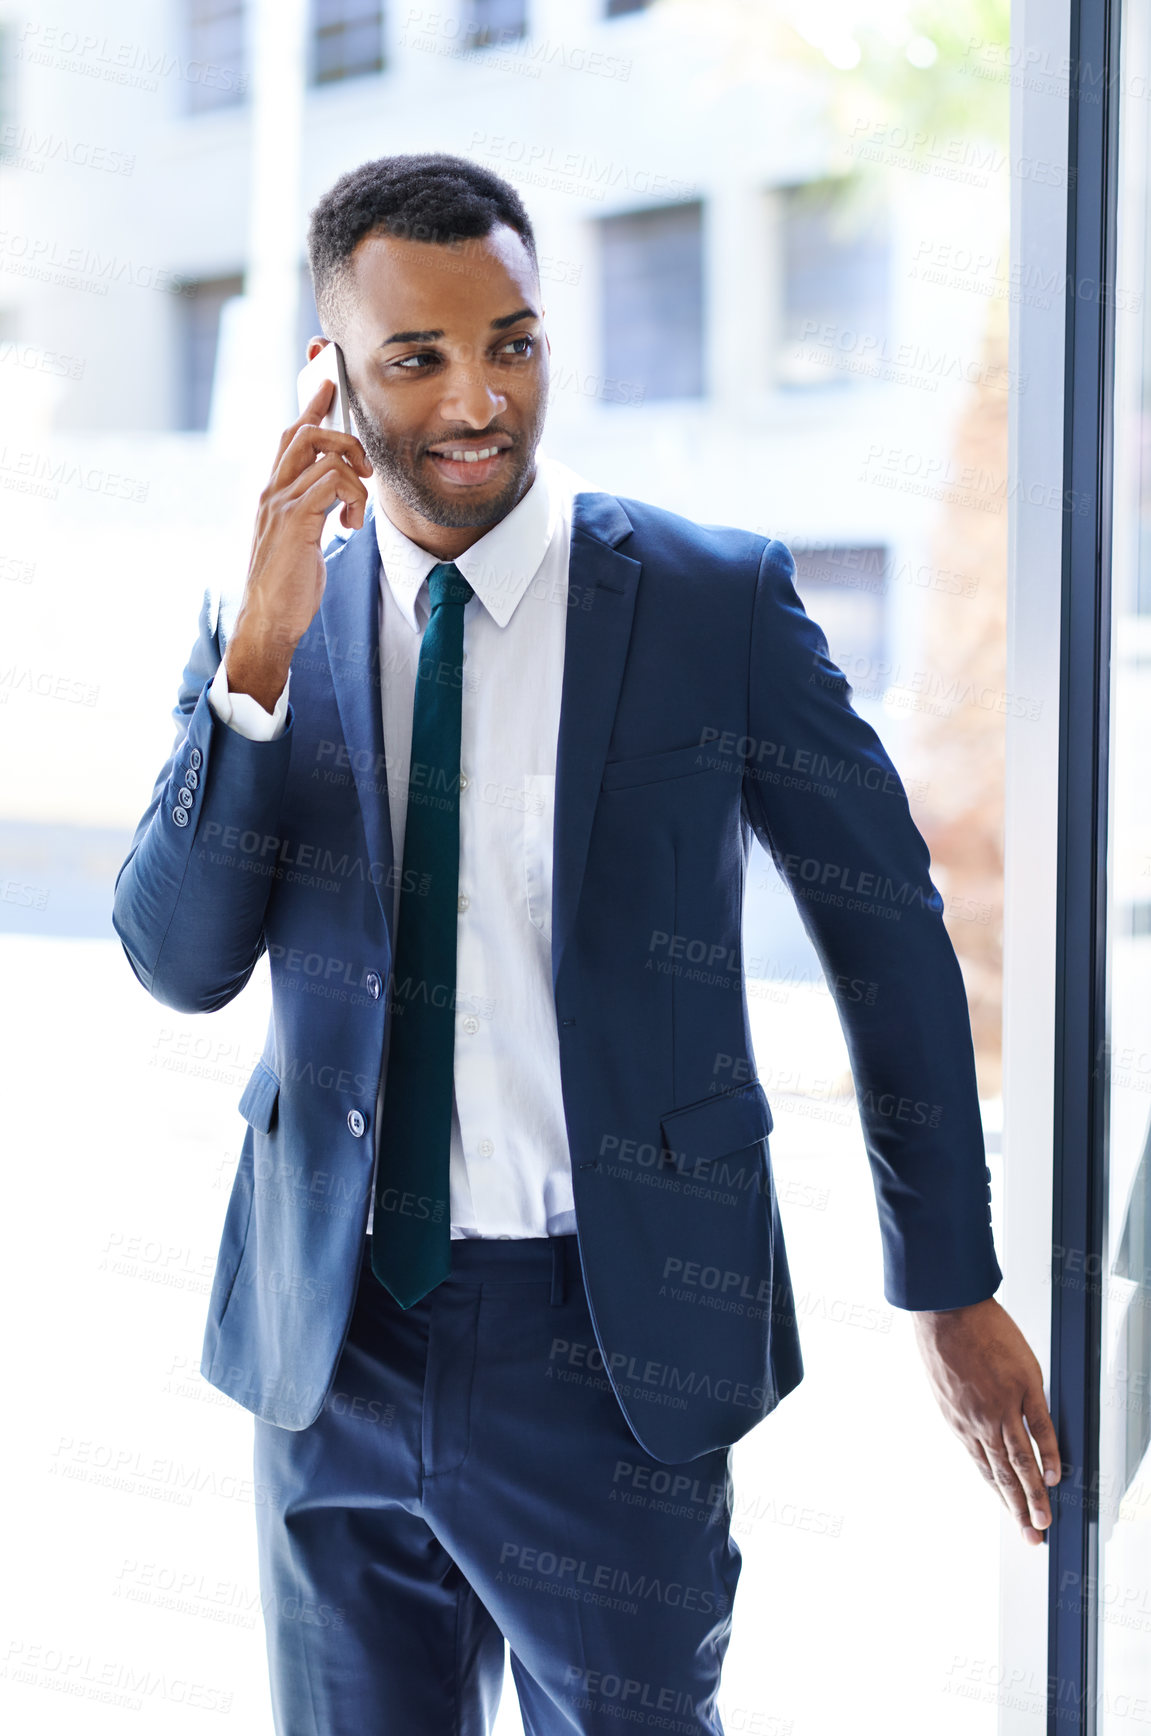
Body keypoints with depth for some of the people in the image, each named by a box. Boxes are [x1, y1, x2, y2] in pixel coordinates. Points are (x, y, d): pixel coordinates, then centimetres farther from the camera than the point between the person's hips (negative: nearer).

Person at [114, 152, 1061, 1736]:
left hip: (619, 1338, -3)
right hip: (334, 1336, 3)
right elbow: (180, 962, -6)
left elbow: (886, 929, 0)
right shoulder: (268, 628, 2)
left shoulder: (721, 601, -7)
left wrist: (954, 1291, 4)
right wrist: (260, 655, -19)